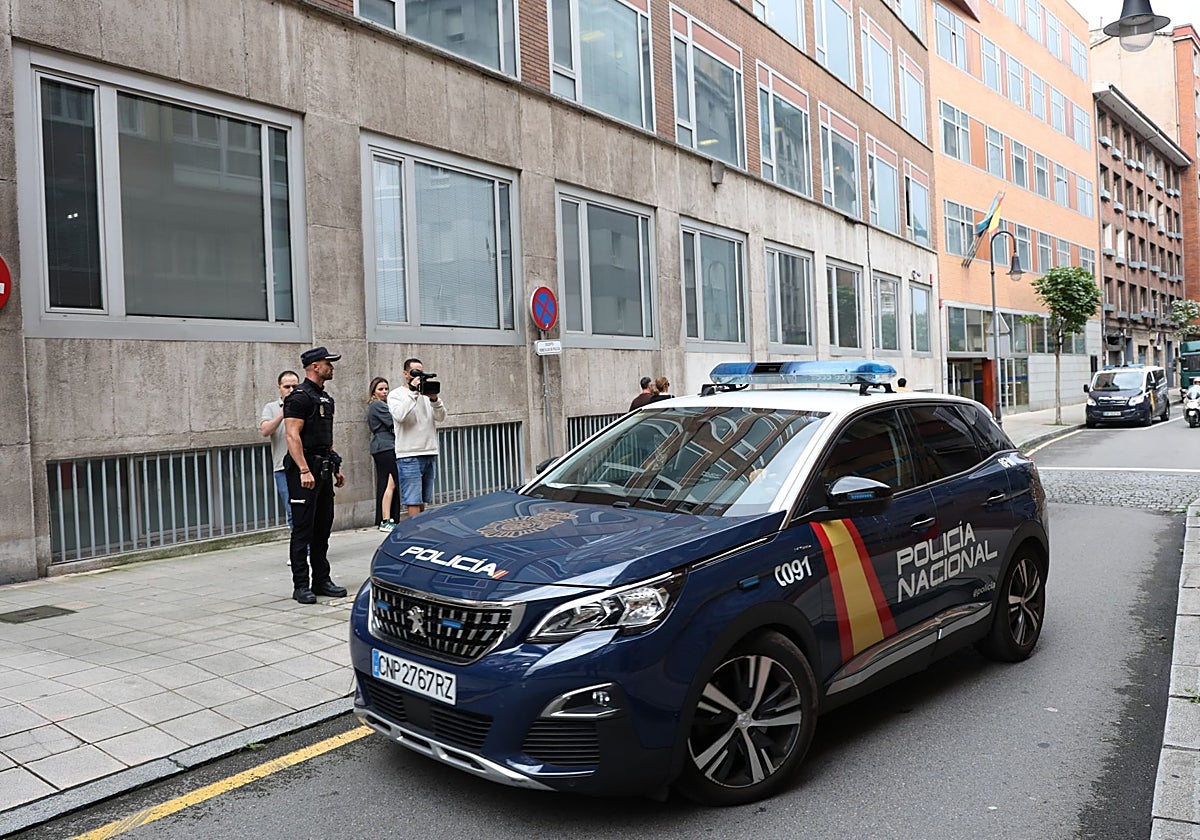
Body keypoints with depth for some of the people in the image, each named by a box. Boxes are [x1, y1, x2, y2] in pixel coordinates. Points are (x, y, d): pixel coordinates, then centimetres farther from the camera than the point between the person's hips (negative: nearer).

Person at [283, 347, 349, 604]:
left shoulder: (324, 397, 18)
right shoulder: (300, 397, -11)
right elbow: (292, 435, -19)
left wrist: (335, 467, 21)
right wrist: (304, 470, -25)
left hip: (323, 469, 9)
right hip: (305, 470, -9)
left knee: (323, 527, 12)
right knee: (303, 528, -4)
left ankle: (321, 580, 19)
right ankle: (300, 585, 1)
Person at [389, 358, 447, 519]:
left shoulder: (426, 394, 14)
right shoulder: (396, 395, 1)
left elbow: (441, 417, 5)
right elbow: (399, 416, -17)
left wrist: (434, 399, -11)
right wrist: (412, 392, -15)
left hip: (430, 454, 6)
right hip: (409, 456, -5)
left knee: (423, 501, 12)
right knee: (413, 502, -8)